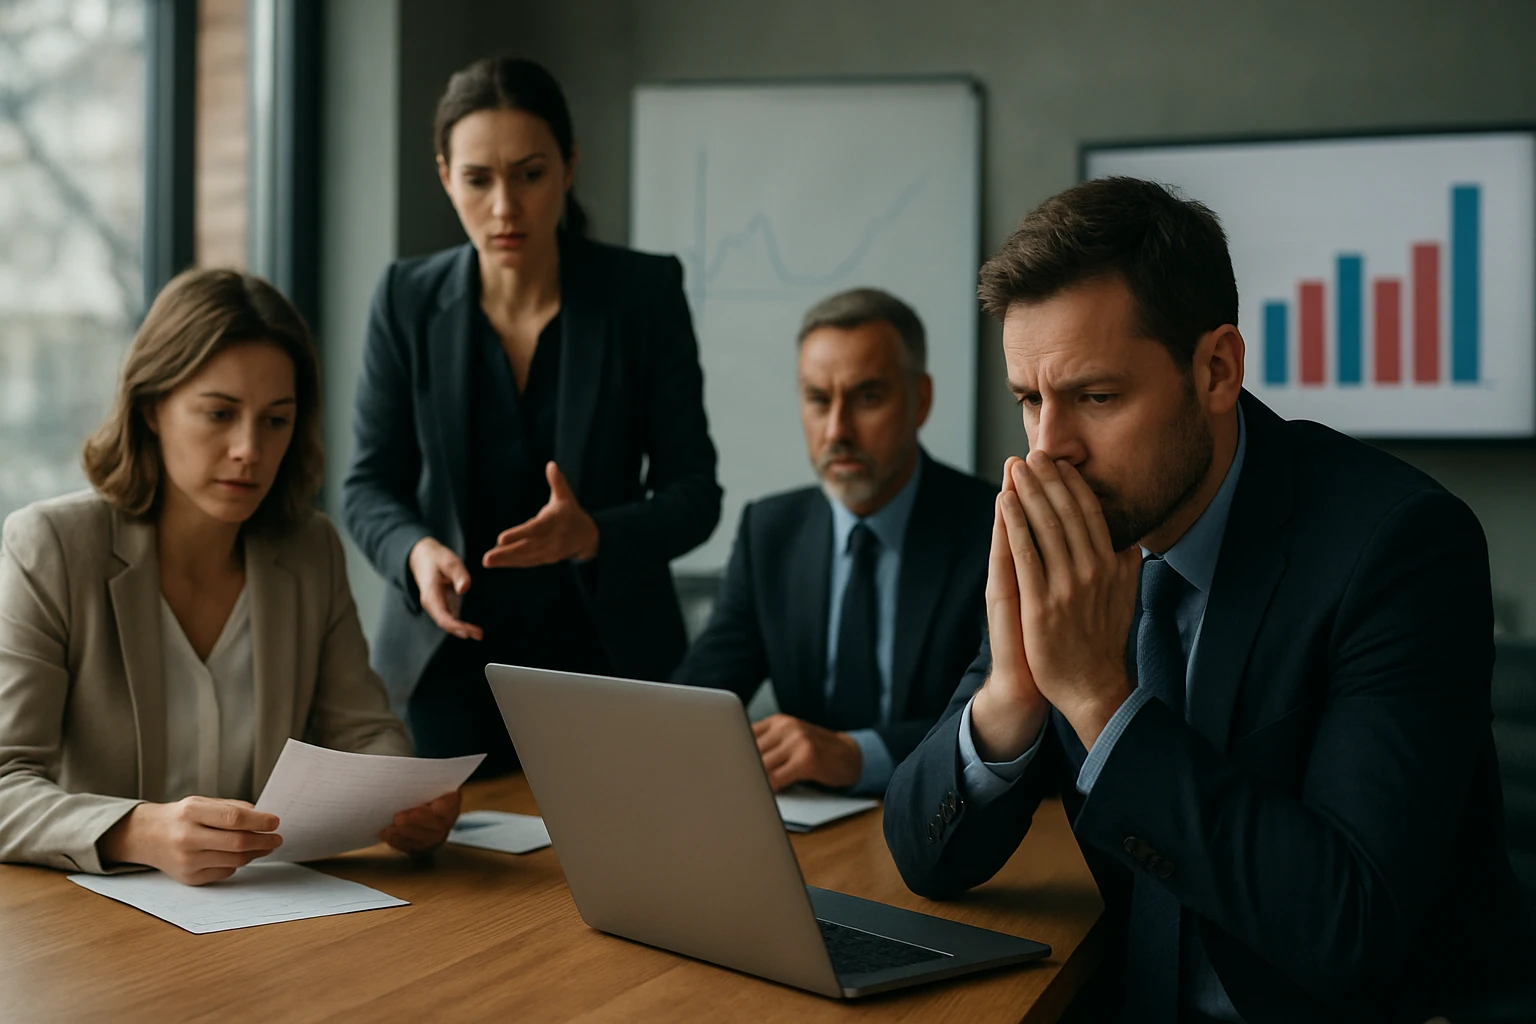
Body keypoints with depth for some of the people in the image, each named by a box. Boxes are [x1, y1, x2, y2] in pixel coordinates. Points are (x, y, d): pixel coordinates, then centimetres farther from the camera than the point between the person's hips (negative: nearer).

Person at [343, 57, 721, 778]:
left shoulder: (645, 292, -6)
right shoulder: (408, 299, -2)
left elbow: (694, 493, -6)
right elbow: (369, 485, 2)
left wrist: (593, 535, -26)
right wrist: (417, 550, -20)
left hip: (609, 656, 0)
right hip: (448, 660, 1)